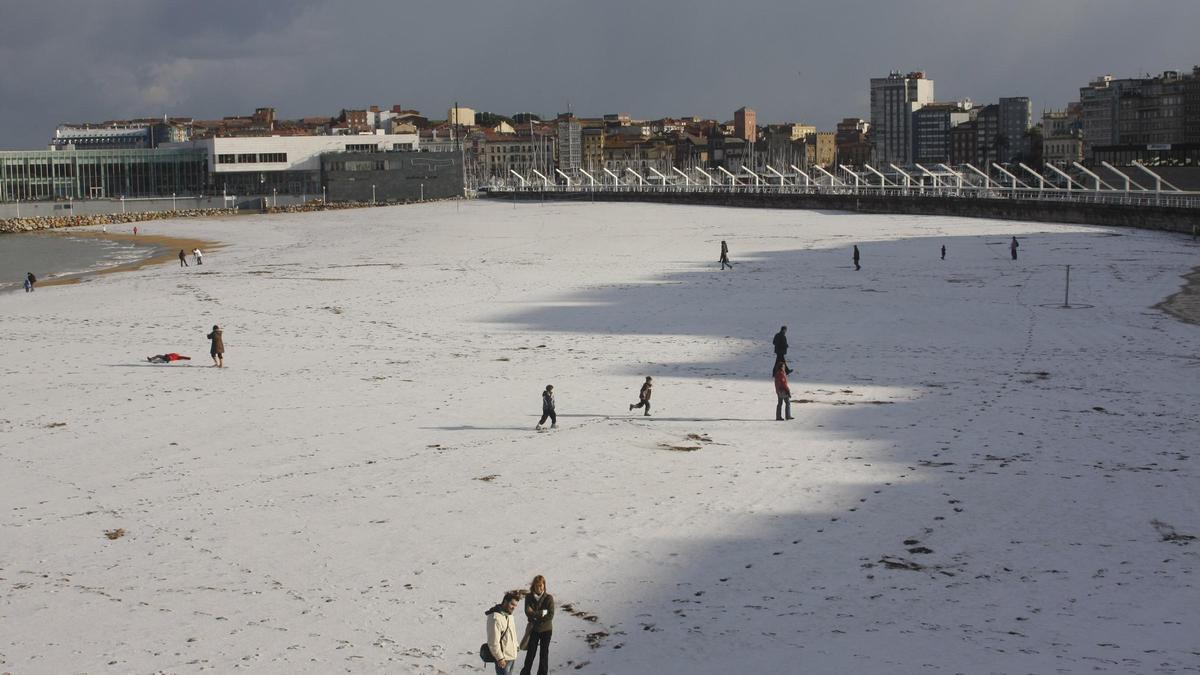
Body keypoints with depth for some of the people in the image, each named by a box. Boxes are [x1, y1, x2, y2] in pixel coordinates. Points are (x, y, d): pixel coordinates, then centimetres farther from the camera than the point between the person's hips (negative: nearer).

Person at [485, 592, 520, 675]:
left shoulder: (509, 615, 9)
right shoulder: (495, 618, -23)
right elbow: (493, 641, -24)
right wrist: (500, 658, -22)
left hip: (512, 655, 10)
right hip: (503, 658, -10)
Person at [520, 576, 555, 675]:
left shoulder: (549, 598, -11)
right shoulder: (529, 597, -5)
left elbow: (550, 616, -16)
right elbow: (528, 612, -16)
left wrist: (536, 618, -18)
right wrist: (542, 613, -22)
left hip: (546, 630, -1)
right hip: (533, 630, 1)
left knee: (544, 653, 7)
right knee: (530, 653, 7)